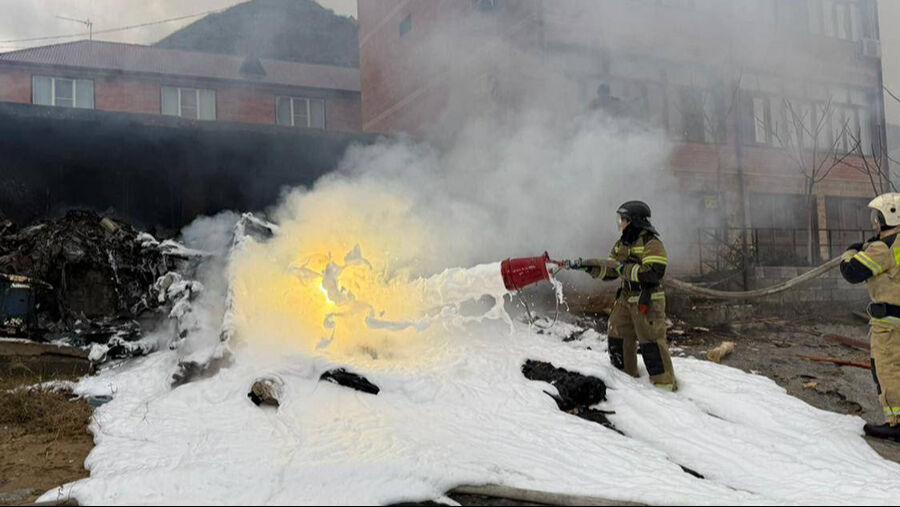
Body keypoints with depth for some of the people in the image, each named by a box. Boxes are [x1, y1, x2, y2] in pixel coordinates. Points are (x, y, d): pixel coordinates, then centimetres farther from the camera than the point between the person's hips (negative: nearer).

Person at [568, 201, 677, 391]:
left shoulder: (651, 243, -15)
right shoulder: (622, 245, 12)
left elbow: (654, 273, -26)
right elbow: (609, 272, 13)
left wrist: (624, 269, -22)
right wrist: (587, 266, 0)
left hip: (648, 301, -9)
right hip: (626, 299, 9)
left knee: (650, 342, -7)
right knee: (618, 338, 14)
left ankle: (665, 383, 4)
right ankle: (625, 374, 31)